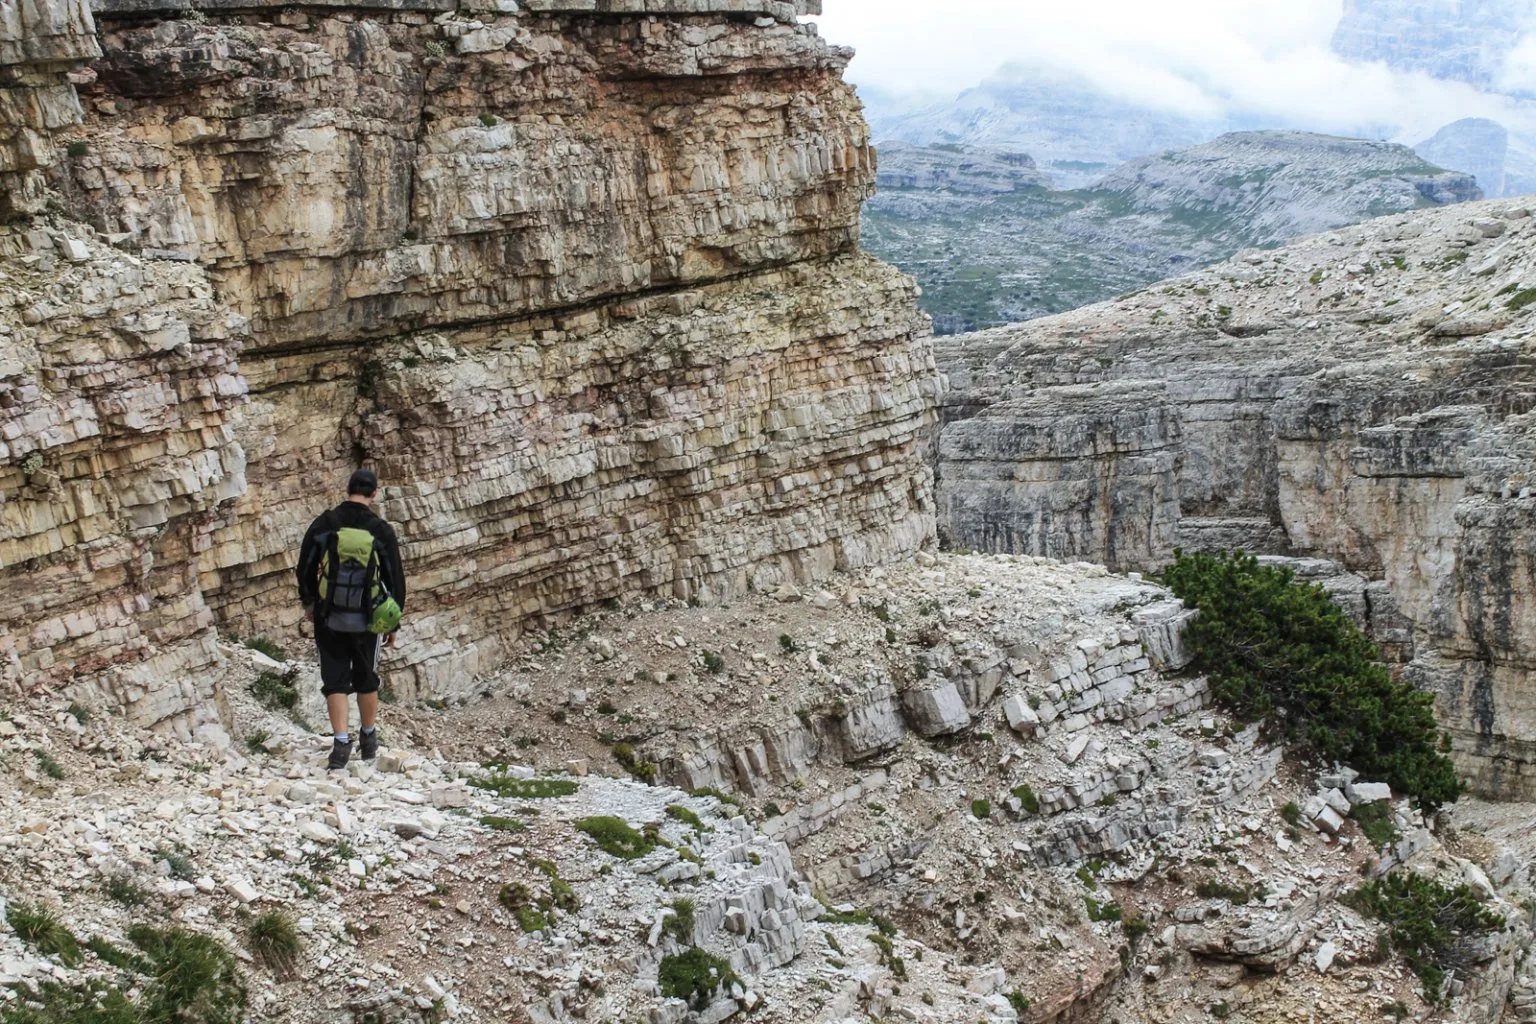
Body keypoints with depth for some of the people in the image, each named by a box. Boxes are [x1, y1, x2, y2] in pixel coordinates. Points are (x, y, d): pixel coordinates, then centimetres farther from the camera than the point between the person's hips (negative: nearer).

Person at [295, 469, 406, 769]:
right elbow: (395, 580, -1)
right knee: (366, 680, 16)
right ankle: (369, 741, 29)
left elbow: (304, 568, 5)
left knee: (335, 681, 6)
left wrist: (308, 602, 23)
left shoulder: (323, 524, -4)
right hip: (367, 620, 0)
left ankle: (341, 743, -5)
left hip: (329, 617, 0)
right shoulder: (382, 531, -6)